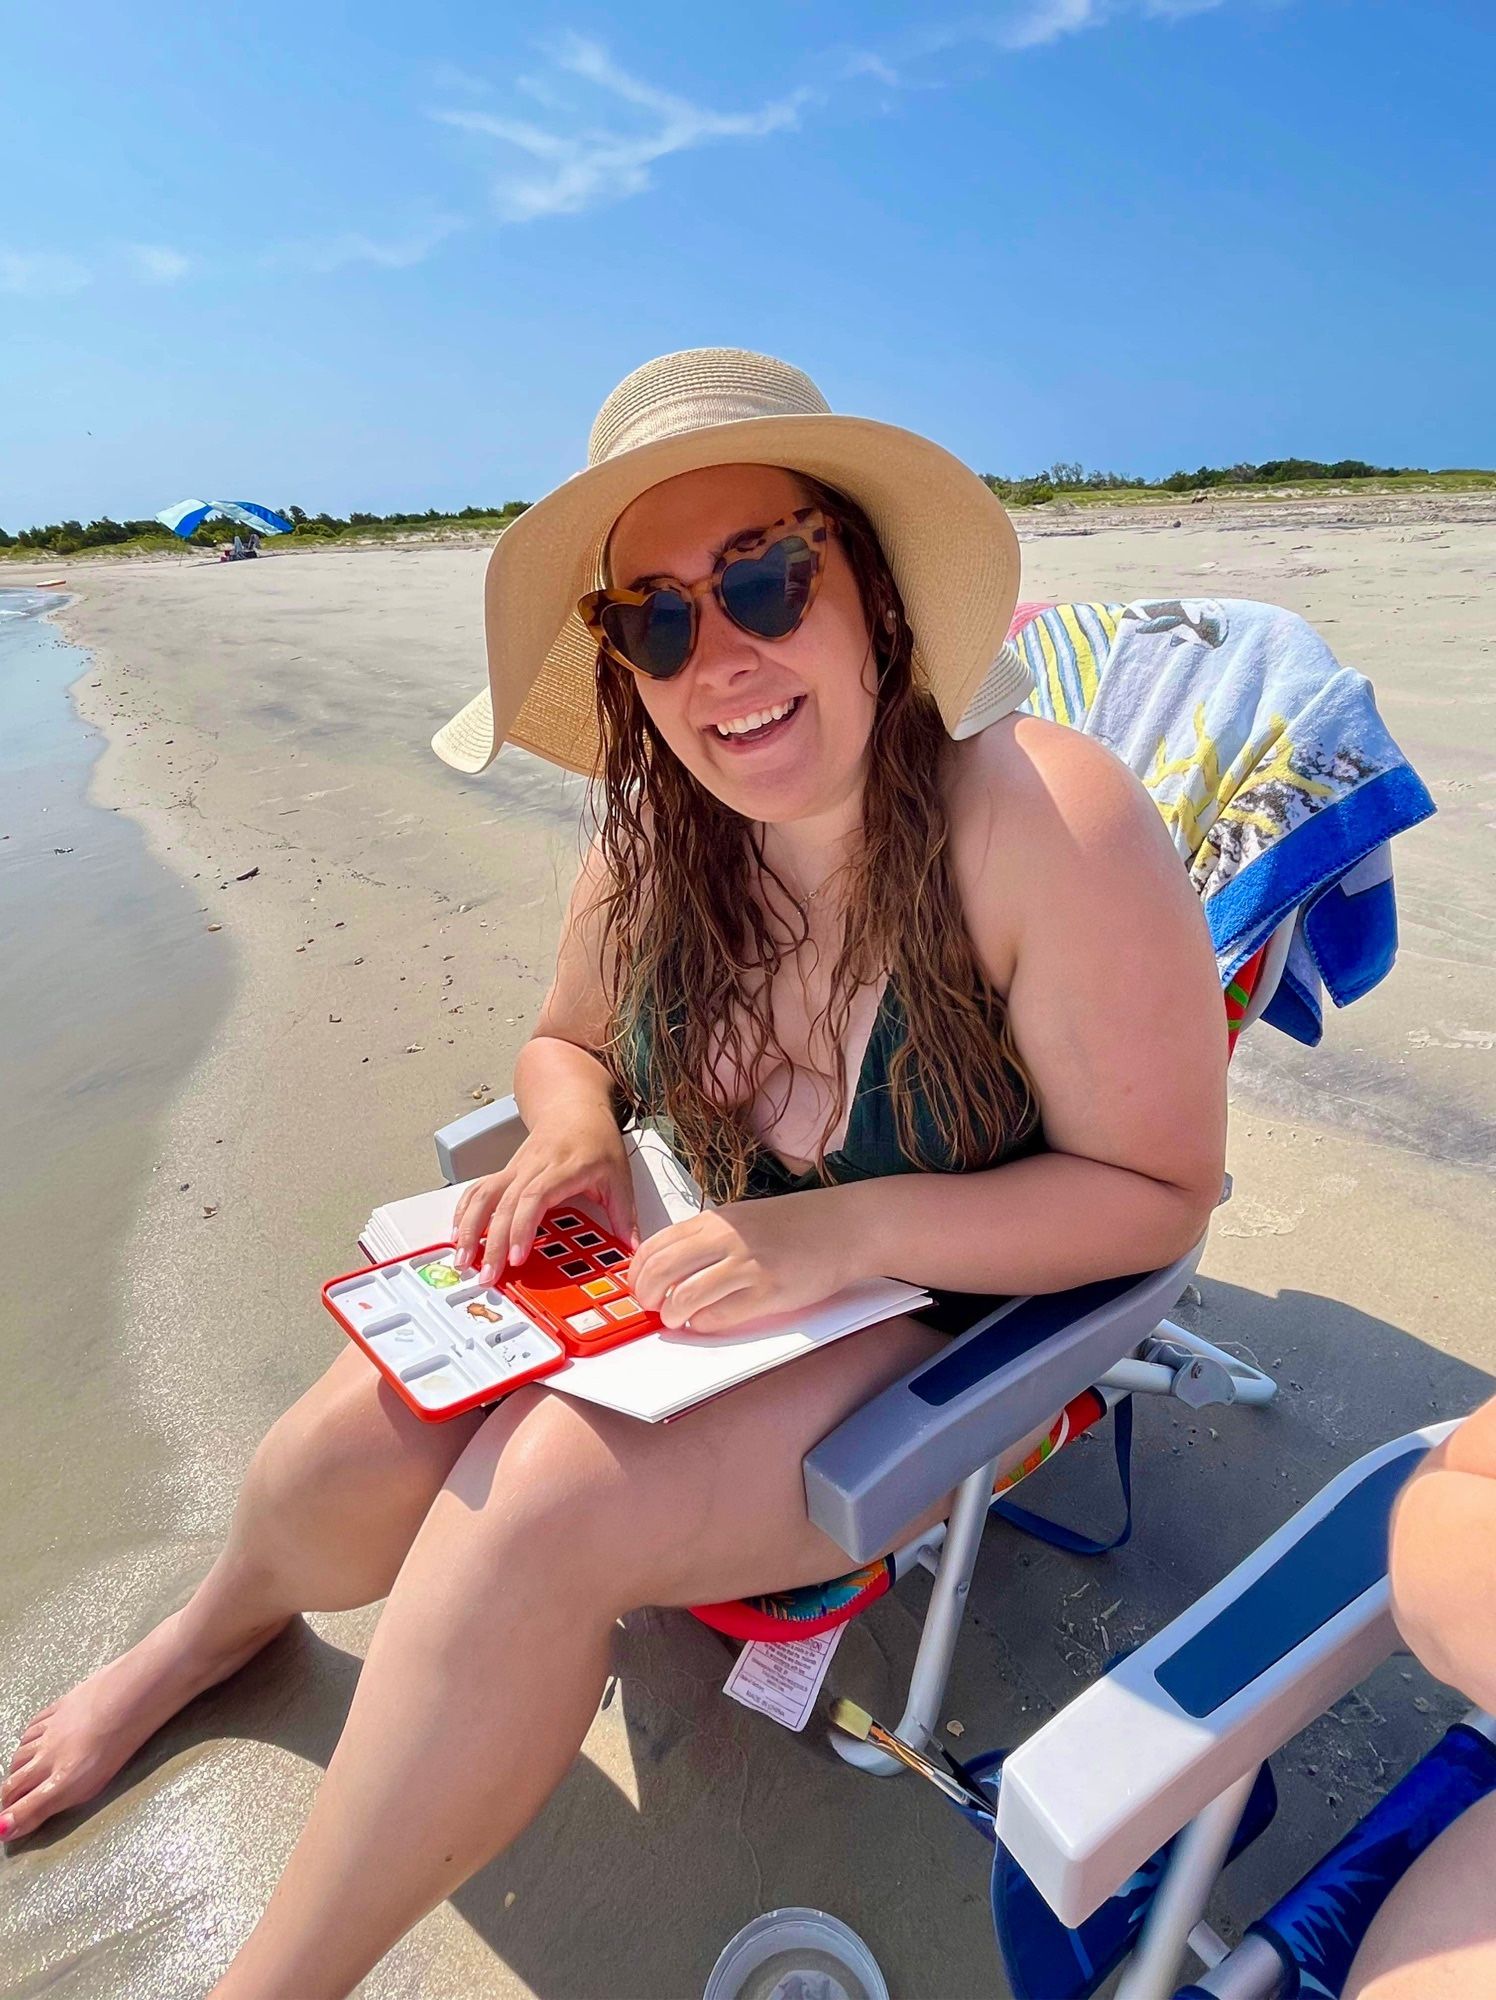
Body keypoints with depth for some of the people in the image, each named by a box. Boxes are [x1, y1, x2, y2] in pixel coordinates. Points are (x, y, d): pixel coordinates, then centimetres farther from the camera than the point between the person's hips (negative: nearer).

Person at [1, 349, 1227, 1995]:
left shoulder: (1045, 823, -25)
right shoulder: (657, 838, -8)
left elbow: (1159, 1193, -17)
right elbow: (565, 1039, 10)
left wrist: (857, 1226, -28)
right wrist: (572, 1122, -13)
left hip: (961, 1325, -4)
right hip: (715, 1284, 5)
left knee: (542, 1500, -27)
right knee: (337, 1466, -10)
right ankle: (213, 1631, 31)